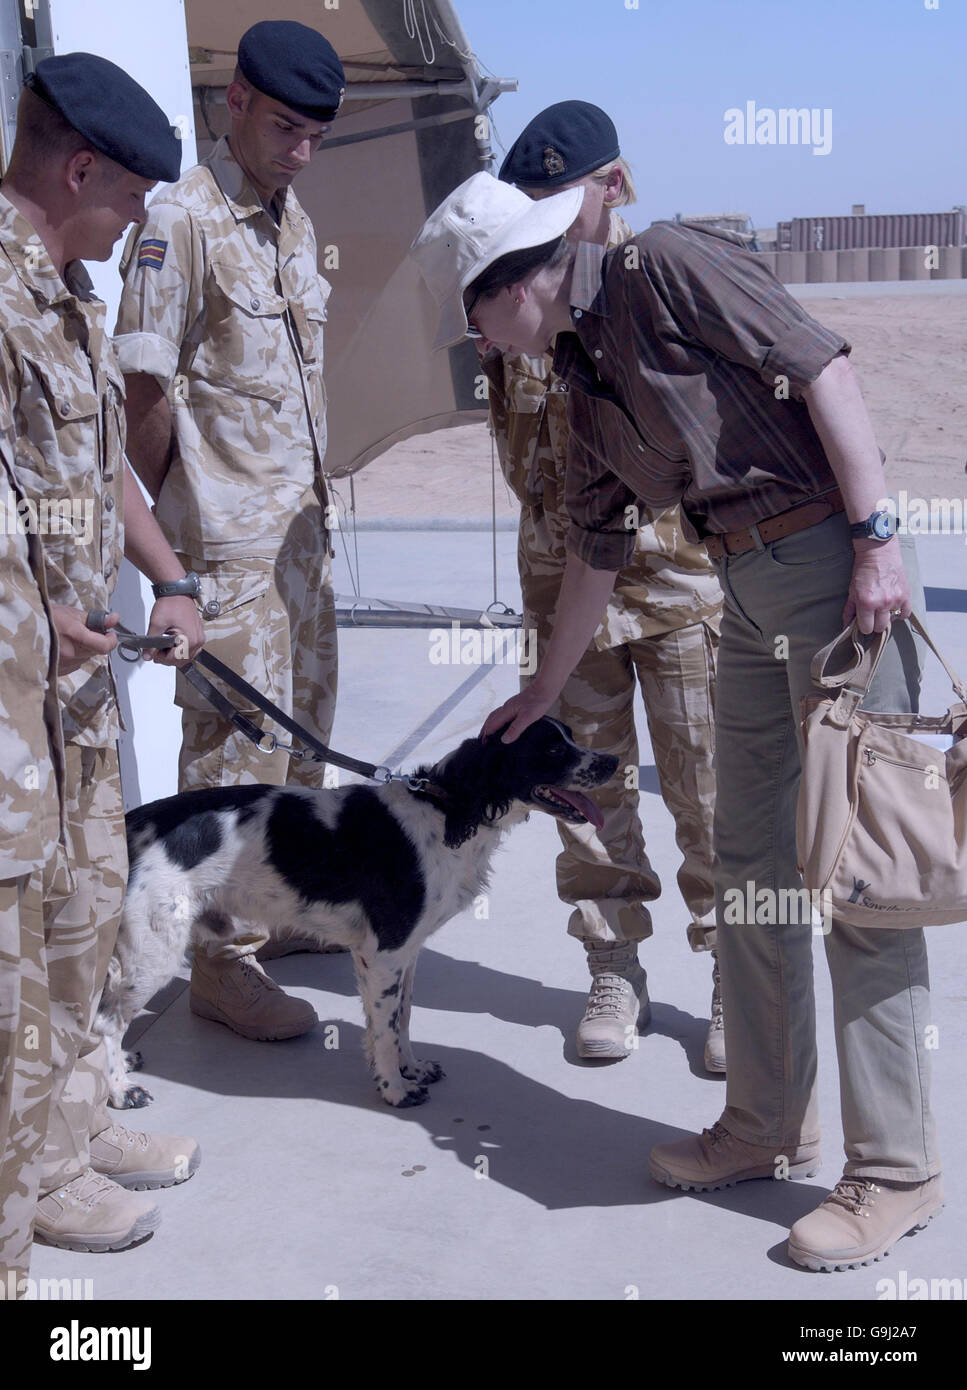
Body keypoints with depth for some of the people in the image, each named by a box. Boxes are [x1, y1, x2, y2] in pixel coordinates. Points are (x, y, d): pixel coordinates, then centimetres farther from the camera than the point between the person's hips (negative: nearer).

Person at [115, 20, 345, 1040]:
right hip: (227, 537, -9)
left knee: (304, 726, 17)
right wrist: (160, 543, -12)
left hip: (301, 525, 9)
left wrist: (316, 504, 16)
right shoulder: (182, 222, -14)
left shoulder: (294, 223, 13)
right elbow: (147, 391, -15)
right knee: (237, 744, -4)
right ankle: (222, 960, 7)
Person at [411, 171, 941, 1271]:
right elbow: (596, 549, 24)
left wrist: (874, 537, -18)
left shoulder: (665, 268, -6)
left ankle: (895, 1169, 5)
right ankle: (770, 1124, 25)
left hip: (833, 559, -9)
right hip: (747, 588, 9)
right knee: (748, 863, 11)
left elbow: (823, 367, -13)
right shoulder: (582, 376, 17)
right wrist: (541, 694, 31)